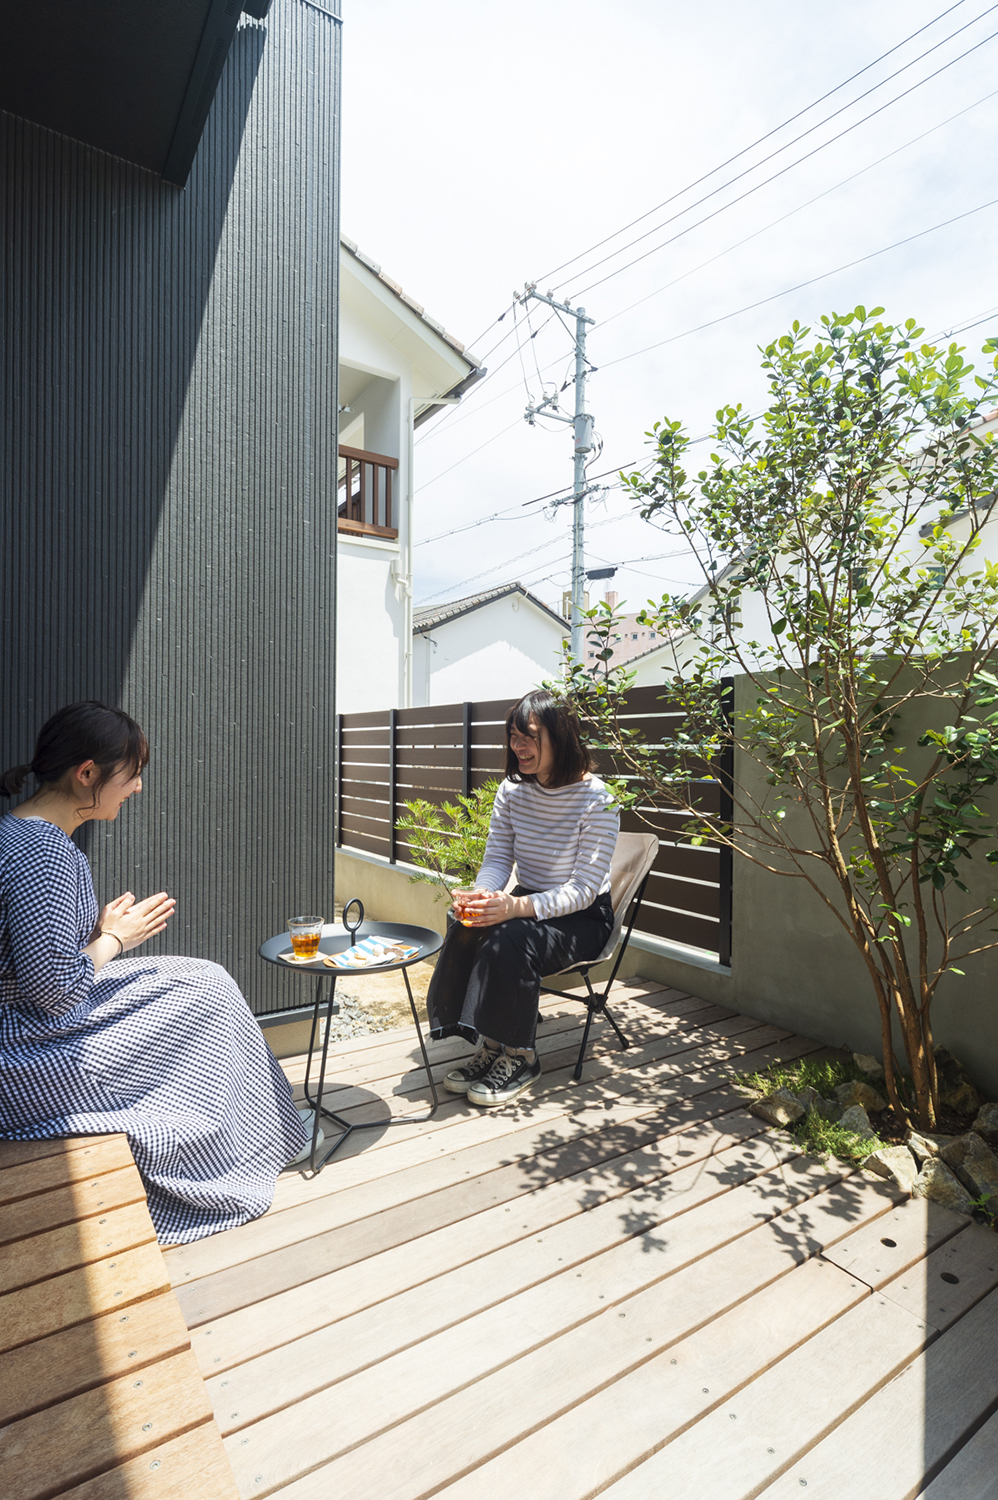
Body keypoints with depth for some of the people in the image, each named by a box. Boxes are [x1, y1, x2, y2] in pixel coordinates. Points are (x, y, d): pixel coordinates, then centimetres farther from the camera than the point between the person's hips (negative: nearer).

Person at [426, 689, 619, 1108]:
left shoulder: (596, 799, -19)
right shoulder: (511, 791, -1)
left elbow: (584, 890, -21)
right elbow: (497, 860, 1)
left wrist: (517, 907, -34)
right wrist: (483, 895, -23)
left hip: (582, 920, -5)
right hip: (526, 905, 5)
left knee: (509, 941, -31)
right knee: (466, 932, -23)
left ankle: (520, 1057, -8)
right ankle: (489, 1046, -5)